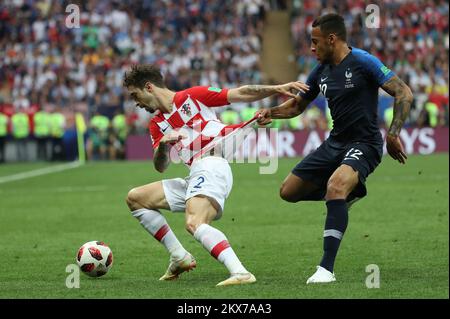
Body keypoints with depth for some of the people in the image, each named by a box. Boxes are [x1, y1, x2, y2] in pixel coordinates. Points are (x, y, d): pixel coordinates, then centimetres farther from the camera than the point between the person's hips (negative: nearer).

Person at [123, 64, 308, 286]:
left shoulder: (192, 96, 4)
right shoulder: (157, 124, 22)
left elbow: (241, 94, 2)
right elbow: (160, 166, 13)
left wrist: (277, 89, -9)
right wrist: (162, 145, -8)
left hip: (212, 166, -8)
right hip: (194, 177, 9)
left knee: (194, 224, -33)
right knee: (135, 198, 14)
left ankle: (240, 272, -44)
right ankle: (179, 257, 9)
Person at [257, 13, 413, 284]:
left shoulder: (362, 62, -13)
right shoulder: (321, 71, 8)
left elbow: (404, 93, -15)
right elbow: (298, 104, 22)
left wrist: (393, 134, -23)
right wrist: (272, 113, 1)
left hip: (363, 144, -8)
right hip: (335, 142, 8)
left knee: (335, 186, -35)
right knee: (289, 191, 8)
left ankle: (327, 269, -33)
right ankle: (351, 191, 26)